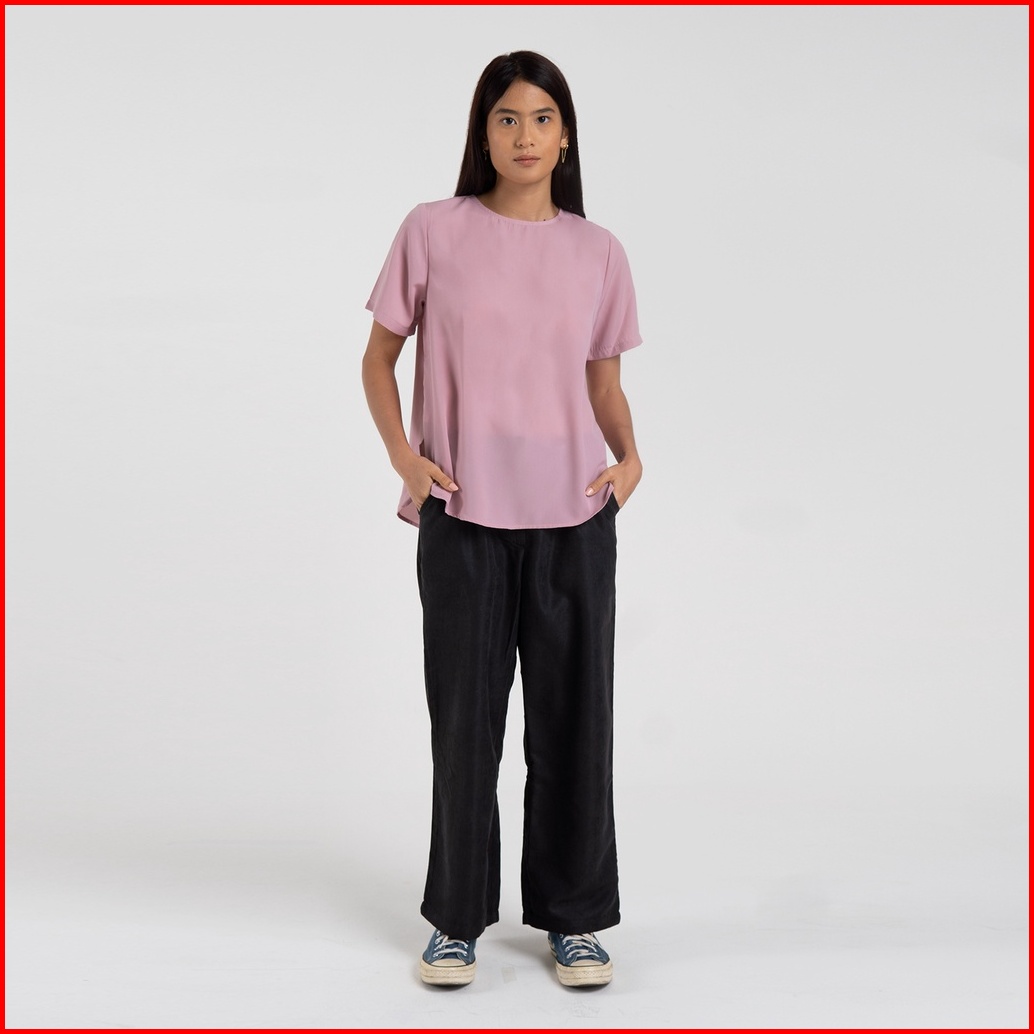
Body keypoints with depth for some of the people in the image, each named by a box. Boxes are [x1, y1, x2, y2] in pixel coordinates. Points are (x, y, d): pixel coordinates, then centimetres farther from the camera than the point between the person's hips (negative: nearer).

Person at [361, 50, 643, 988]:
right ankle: (459, 919, 21)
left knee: (575, 718, 7)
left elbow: (605, 381, 13)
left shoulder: (597, 251, 6)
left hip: (573, 519, 2)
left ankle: (573, 917, 22)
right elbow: (379, 358, 7)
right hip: (462, 517, -1)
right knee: (464, 719, 6)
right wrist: (403, 457, -7)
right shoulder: (433, 232, 1)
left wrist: (629, 456, -5)